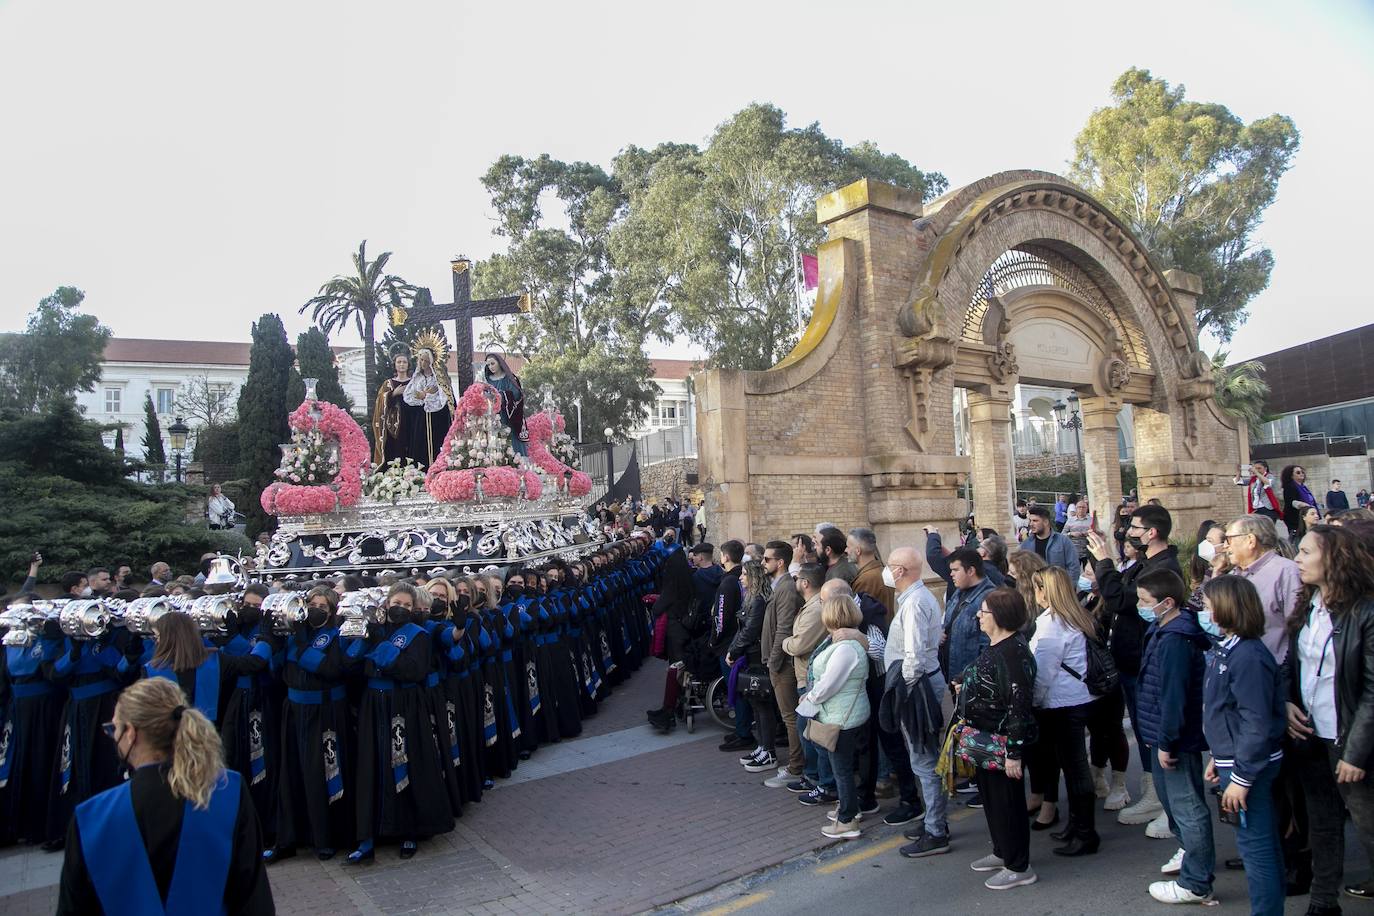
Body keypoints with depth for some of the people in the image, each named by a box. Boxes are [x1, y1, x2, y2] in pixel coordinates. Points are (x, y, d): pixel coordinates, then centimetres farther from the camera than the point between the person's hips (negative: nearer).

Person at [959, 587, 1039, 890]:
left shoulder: (1013, 652, -25)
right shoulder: (995, 646, 6)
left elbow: (1019, 705, -26)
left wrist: (1014, 753, -25)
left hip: (1003, 742, -10)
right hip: (986, 738, 10)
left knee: (1007, 801, 4)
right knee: (990, 796, 21)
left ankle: (1019, 868, 20)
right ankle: (1002, 852, 38)